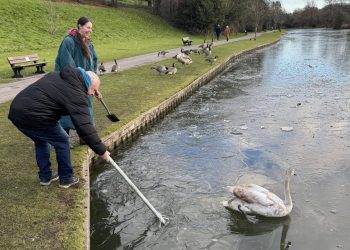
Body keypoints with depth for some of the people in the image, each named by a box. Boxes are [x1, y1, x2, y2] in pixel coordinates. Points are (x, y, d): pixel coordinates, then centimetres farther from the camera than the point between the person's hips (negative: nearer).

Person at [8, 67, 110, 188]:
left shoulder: (58, 75, 17)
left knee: (41, 141, 28)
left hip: (17, 110, 9)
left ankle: (45, 177, 36)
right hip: (32, 117, -9)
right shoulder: (76, 94, -11)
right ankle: (66, 179, 21)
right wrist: (102, 151, -10)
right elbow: (84, 127, -16)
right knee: (62, 141, 10)